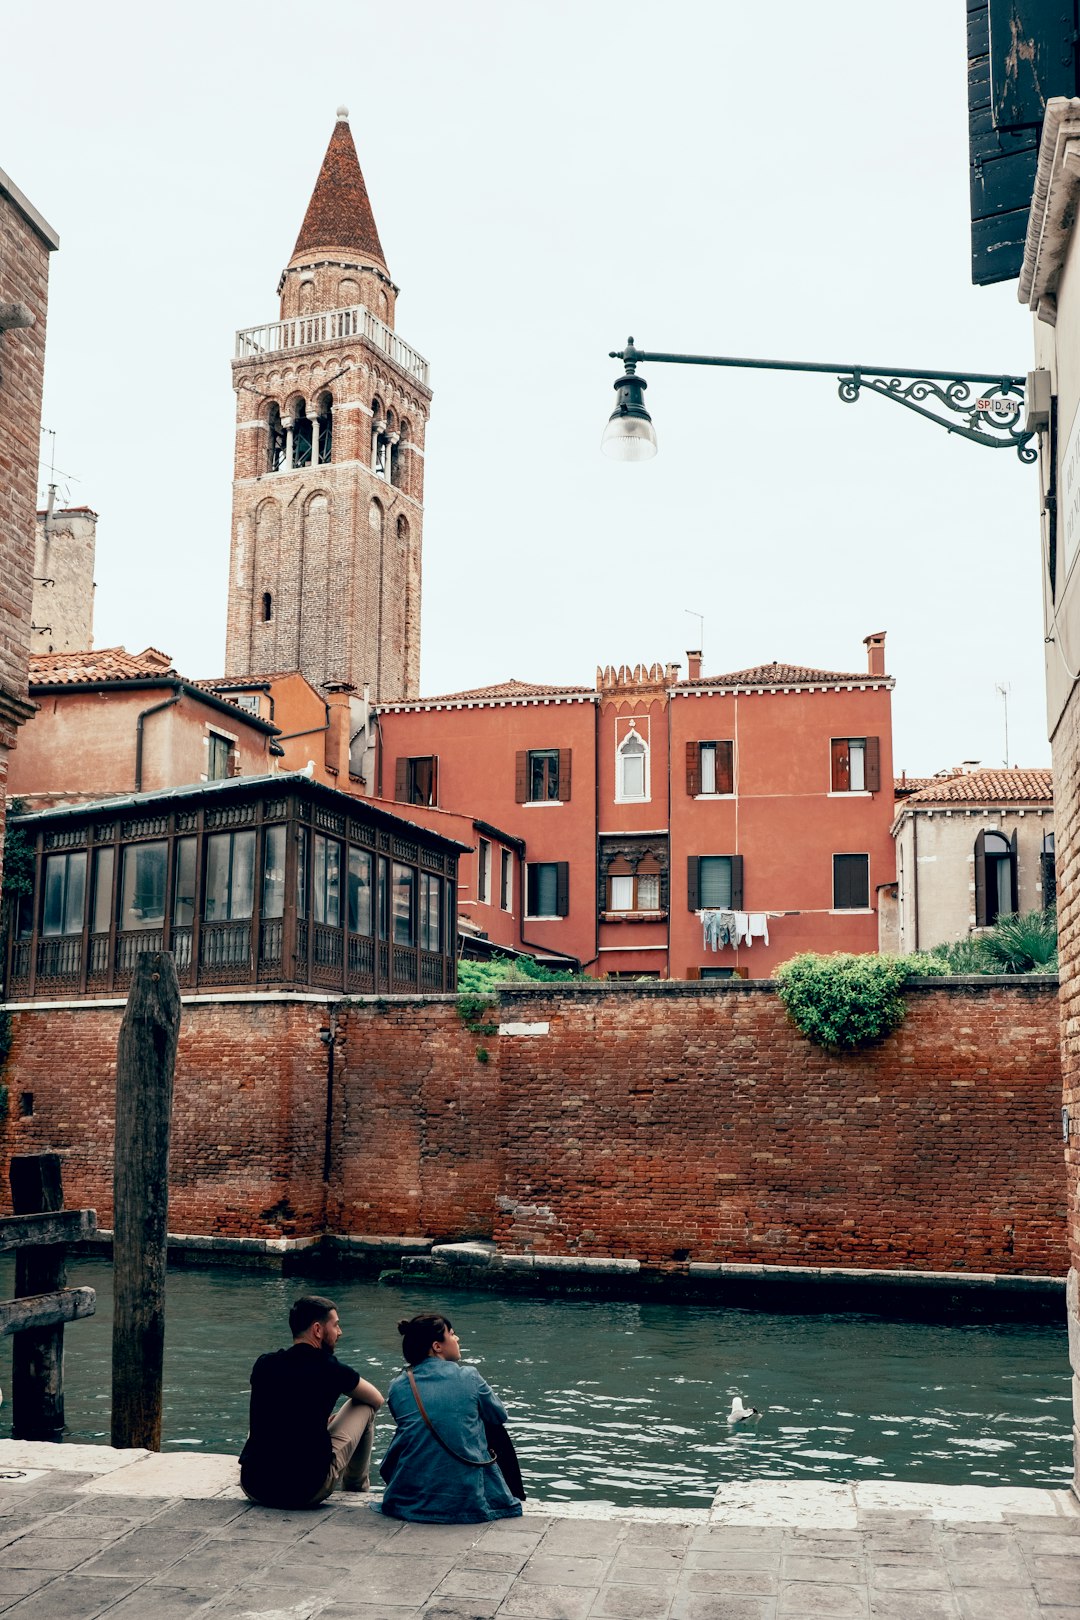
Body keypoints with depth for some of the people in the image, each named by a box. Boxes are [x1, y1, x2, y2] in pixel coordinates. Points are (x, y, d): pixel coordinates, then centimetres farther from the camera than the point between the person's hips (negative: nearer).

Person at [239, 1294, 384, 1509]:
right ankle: (356, 1488, 32)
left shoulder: (263, 1364, 7)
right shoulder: (329, 1368, -5)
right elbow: (377, 1400, 15)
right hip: (308, 1492, -5)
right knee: (364, 1406, 15)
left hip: (254, 1488, 5)